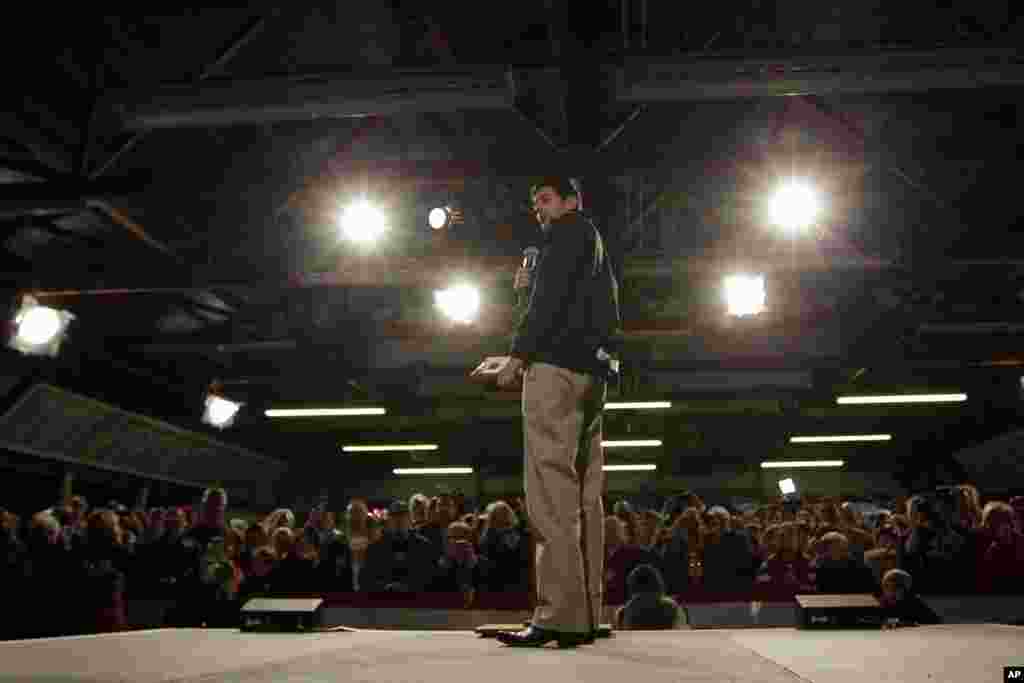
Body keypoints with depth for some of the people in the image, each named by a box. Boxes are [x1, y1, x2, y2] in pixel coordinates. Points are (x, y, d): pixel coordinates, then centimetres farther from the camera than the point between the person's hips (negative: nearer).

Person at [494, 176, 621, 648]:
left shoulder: (569, 230, 6)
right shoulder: (597, 250, 31)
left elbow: (550, 295, -9)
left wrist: (519, 353, -13)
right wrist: (530, 284, 23)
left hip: (557, 364, -9)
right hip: (591, 371, 9)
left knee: (551, 489, -15)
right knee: (583, 494, 3)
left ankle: (560, 615, -19)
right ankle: (584, 617, 2)